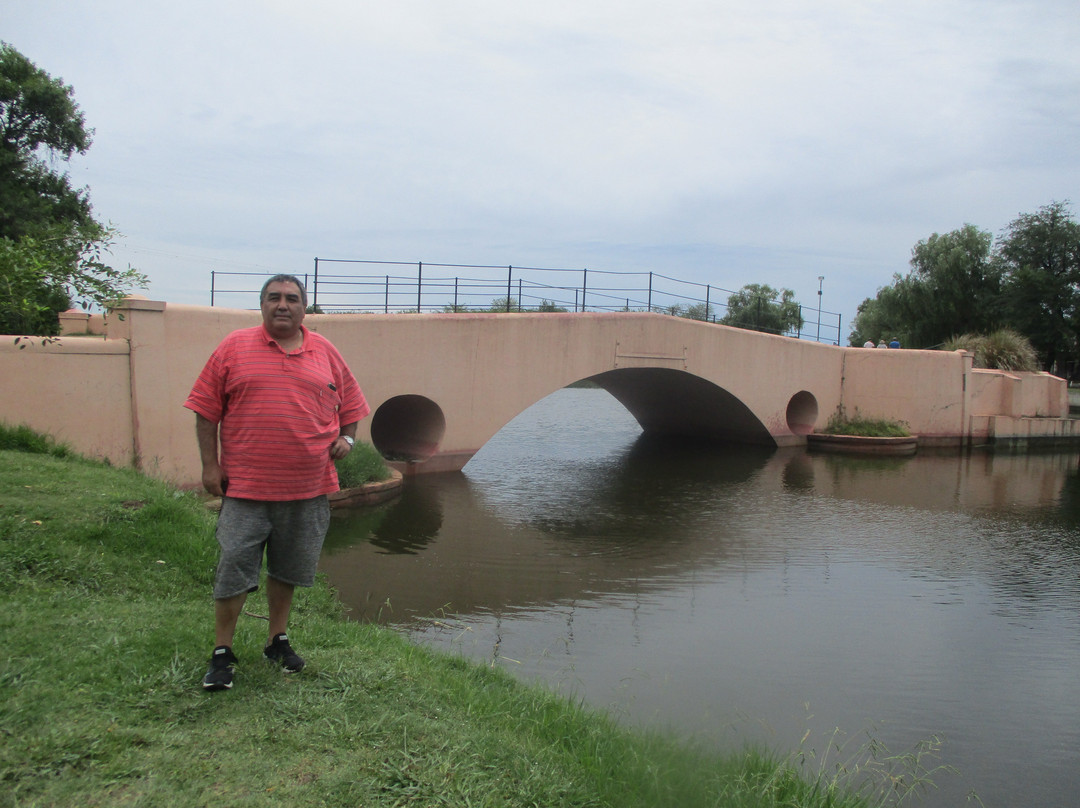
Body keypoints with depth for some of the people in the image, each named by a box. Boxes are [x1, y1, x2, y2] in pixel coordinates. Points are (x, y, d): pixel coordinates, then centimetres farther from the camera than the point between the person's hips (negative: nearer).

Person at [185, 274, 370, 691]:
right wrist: (210, 465, -4)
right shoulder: (234, 347, 1)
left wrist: (346, 438, 0)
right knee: (233, 571, 1)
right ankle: (222, 653, 16)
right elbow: (206, 410, 1)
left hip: (308, 488, 3)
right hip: (245, 485, -2)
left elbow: (350, 404, 18)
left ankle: (278, 641, 33)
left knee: (287, 569, 16)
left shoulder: (324, 352, 8)